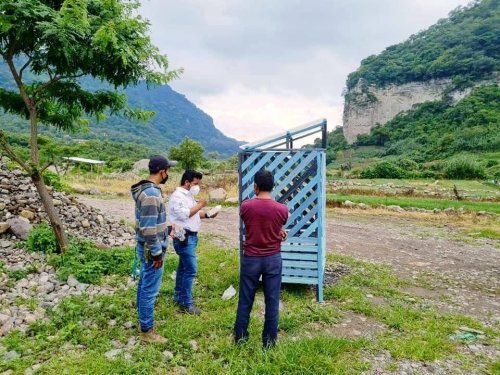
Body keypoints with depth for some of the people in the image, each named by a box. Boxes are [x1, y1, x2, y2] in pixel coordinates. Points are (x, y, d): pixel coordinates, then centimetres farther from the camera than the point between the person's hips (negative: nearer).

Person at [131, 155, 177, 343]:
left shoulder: (145, 189, 7)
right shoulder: (152, 194, -25)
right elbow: (149, 229, -26)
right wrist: (157, 253, -19)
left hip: (146, 247, 10)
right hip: (151, 250, -10)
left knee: (144, 286, 21)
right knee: (150, 290, 2)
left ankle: (143, 320, 36)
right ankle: (146, 330, 16)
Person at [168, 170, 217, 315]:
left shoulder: (188, 195, 15)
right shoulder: (177, 196, -16)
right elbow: (184, 214, -26)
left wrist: (207, 214, 4)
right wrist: (199, 205, -16)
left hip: (191, 236, 10)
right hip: (184, 237, -10)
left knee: (183, 267, 17)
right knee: (191, 270, -8)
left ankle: (178, 297, 28)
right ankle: (186, 304, 1)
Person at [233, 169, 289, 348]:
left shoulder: (246, 206, -11)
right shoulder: (282, 209, -12)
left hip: (250, 259, 0)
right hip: (273, 259, 0)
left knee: (245, 300, 14)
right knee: (272, 301, 12)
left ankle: (240, 336, 28)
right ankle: (269, 340, 23)